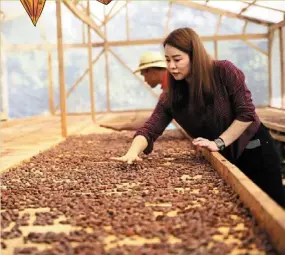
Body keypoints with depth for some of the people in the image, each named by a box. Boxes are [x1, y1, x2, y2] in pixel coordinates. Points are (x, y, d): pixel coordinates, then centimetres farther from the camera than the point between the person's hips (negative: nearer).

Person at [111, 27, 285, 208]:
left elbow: (246, 113, -19)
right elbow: (150, 129, -20)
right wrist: (133, 153, -40)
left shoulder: (224, 72, -21)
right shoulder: (172, 96, -11)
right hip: (221, 158, 3)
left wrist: (219, 143, -25)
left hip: (253, 149, -3)